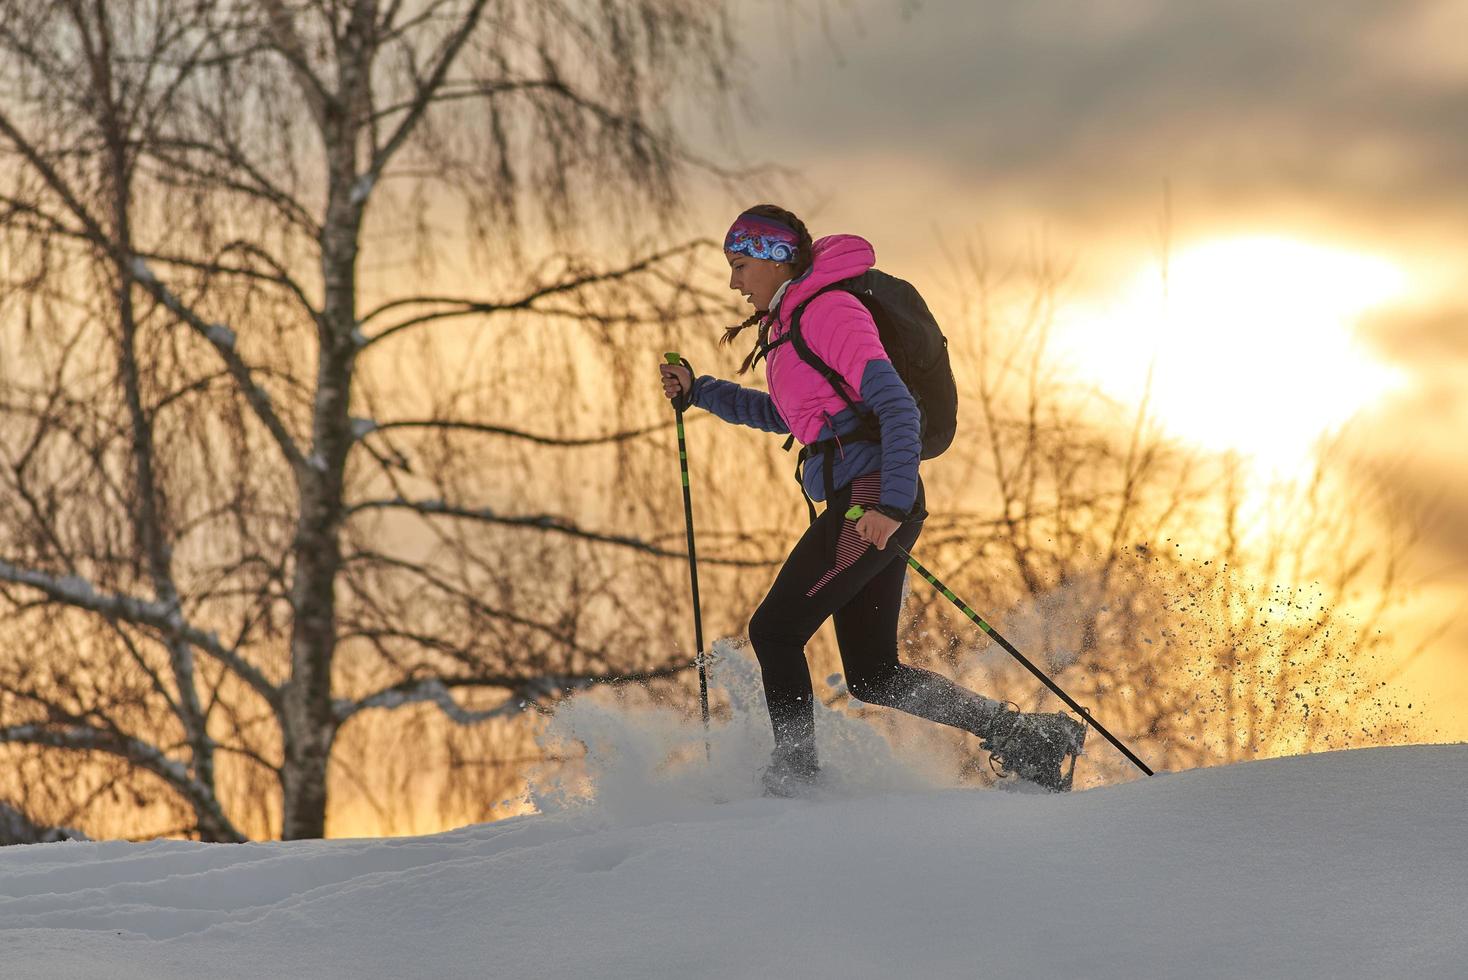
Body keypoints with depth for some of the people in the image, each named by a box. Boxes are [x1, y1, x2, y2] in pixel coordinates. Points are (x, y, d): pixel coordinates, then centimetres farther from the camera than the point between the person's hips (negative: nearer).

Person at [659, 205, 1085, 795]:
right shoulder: (792, 320, 20)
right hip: (865, 504, 10)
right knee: (873, 676, 8)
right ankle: (1027, 738, 7)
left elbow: (897, 406, -19)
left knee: (775, 629, -7)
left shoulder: (828, 310, -10)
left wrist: (892, 504, -29)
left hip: (869, 497, -10)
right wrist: (698, 392, 30)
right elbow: (784, 414, 37)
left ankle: (794, 775, -4)